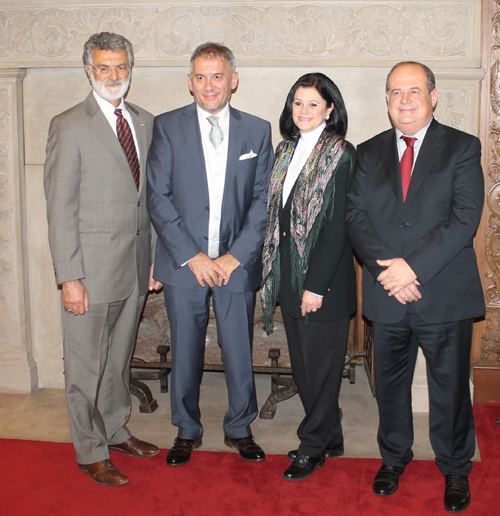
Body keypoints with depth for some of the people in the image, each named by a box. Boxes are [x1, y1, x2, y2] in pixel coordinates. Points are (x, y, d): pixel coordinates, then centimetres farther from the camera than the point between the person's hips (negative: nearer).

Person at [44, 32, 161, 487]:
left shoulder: (145, 122, 10)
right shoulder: (69, 126, -8)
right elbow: (60, 207, -11)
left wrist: (154, 257, 8)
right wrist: (69, 277, -15)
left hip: (135, 265, 6)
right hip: (92, 267, -5)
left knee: (120, 357, 19)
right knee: (87, 365, 6)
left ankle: (116, 431, 36)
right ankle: (91, 452, 22)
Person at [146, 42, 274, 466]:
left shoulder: (257, 131, 5)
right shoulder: (167, 127, 2)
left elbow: (264, 200, 2)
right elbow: (158, 197, -3)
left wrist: (236, 256, -9)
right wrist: (191, 256, -11)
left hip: (237, 264, 1)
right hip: (184, 263, 0)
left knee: (239, 352, 7)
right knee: (185, 353, 9)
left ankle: (240, 429, 29)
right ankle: (187, 431, 29)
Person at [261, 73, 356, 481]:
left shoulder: (340, 155, -10)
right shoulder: (286, 151, 11)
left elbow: (336, 225, -15)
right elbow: (277, 215, 12)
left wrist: (316, 285, -18)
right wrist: (274, 272, 7)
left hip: (324, 279, -7)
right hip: (289, 276, 7)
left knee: (320, 365, 4)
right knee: (302, 363, 15)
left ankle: (313, 447, 20)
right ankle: (330, 438, 30)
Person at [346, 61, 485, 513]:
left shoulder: (463, 148, 0)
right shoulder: (369, 153, 9)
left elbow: (465, 218, -10)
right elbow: (356, 217, 1)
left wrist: (413, 266, -18)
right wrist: (386, 269, -14)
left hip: (446, 295, -2)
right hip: (387, 295, 3)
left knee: (450, 387, 9)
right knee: (390, 384, 16)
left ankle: (455, 470, 30)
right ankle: (394, 458, 37)